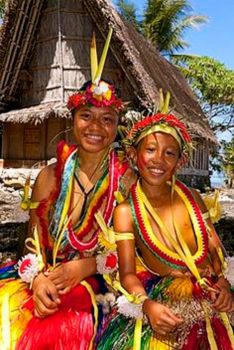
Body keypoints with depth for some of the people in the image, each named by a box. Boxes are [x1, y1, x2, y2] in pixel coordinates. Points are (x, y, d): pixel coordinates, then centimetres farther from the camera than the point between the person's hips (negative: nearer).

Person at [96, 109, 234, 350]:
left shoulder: (192, 197, 12)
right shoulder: (126, 211, 2)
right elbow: (128, 272, -4)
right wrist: (147, 305, -22)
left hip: (210, 295, 3)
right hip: (163, 299, -3)